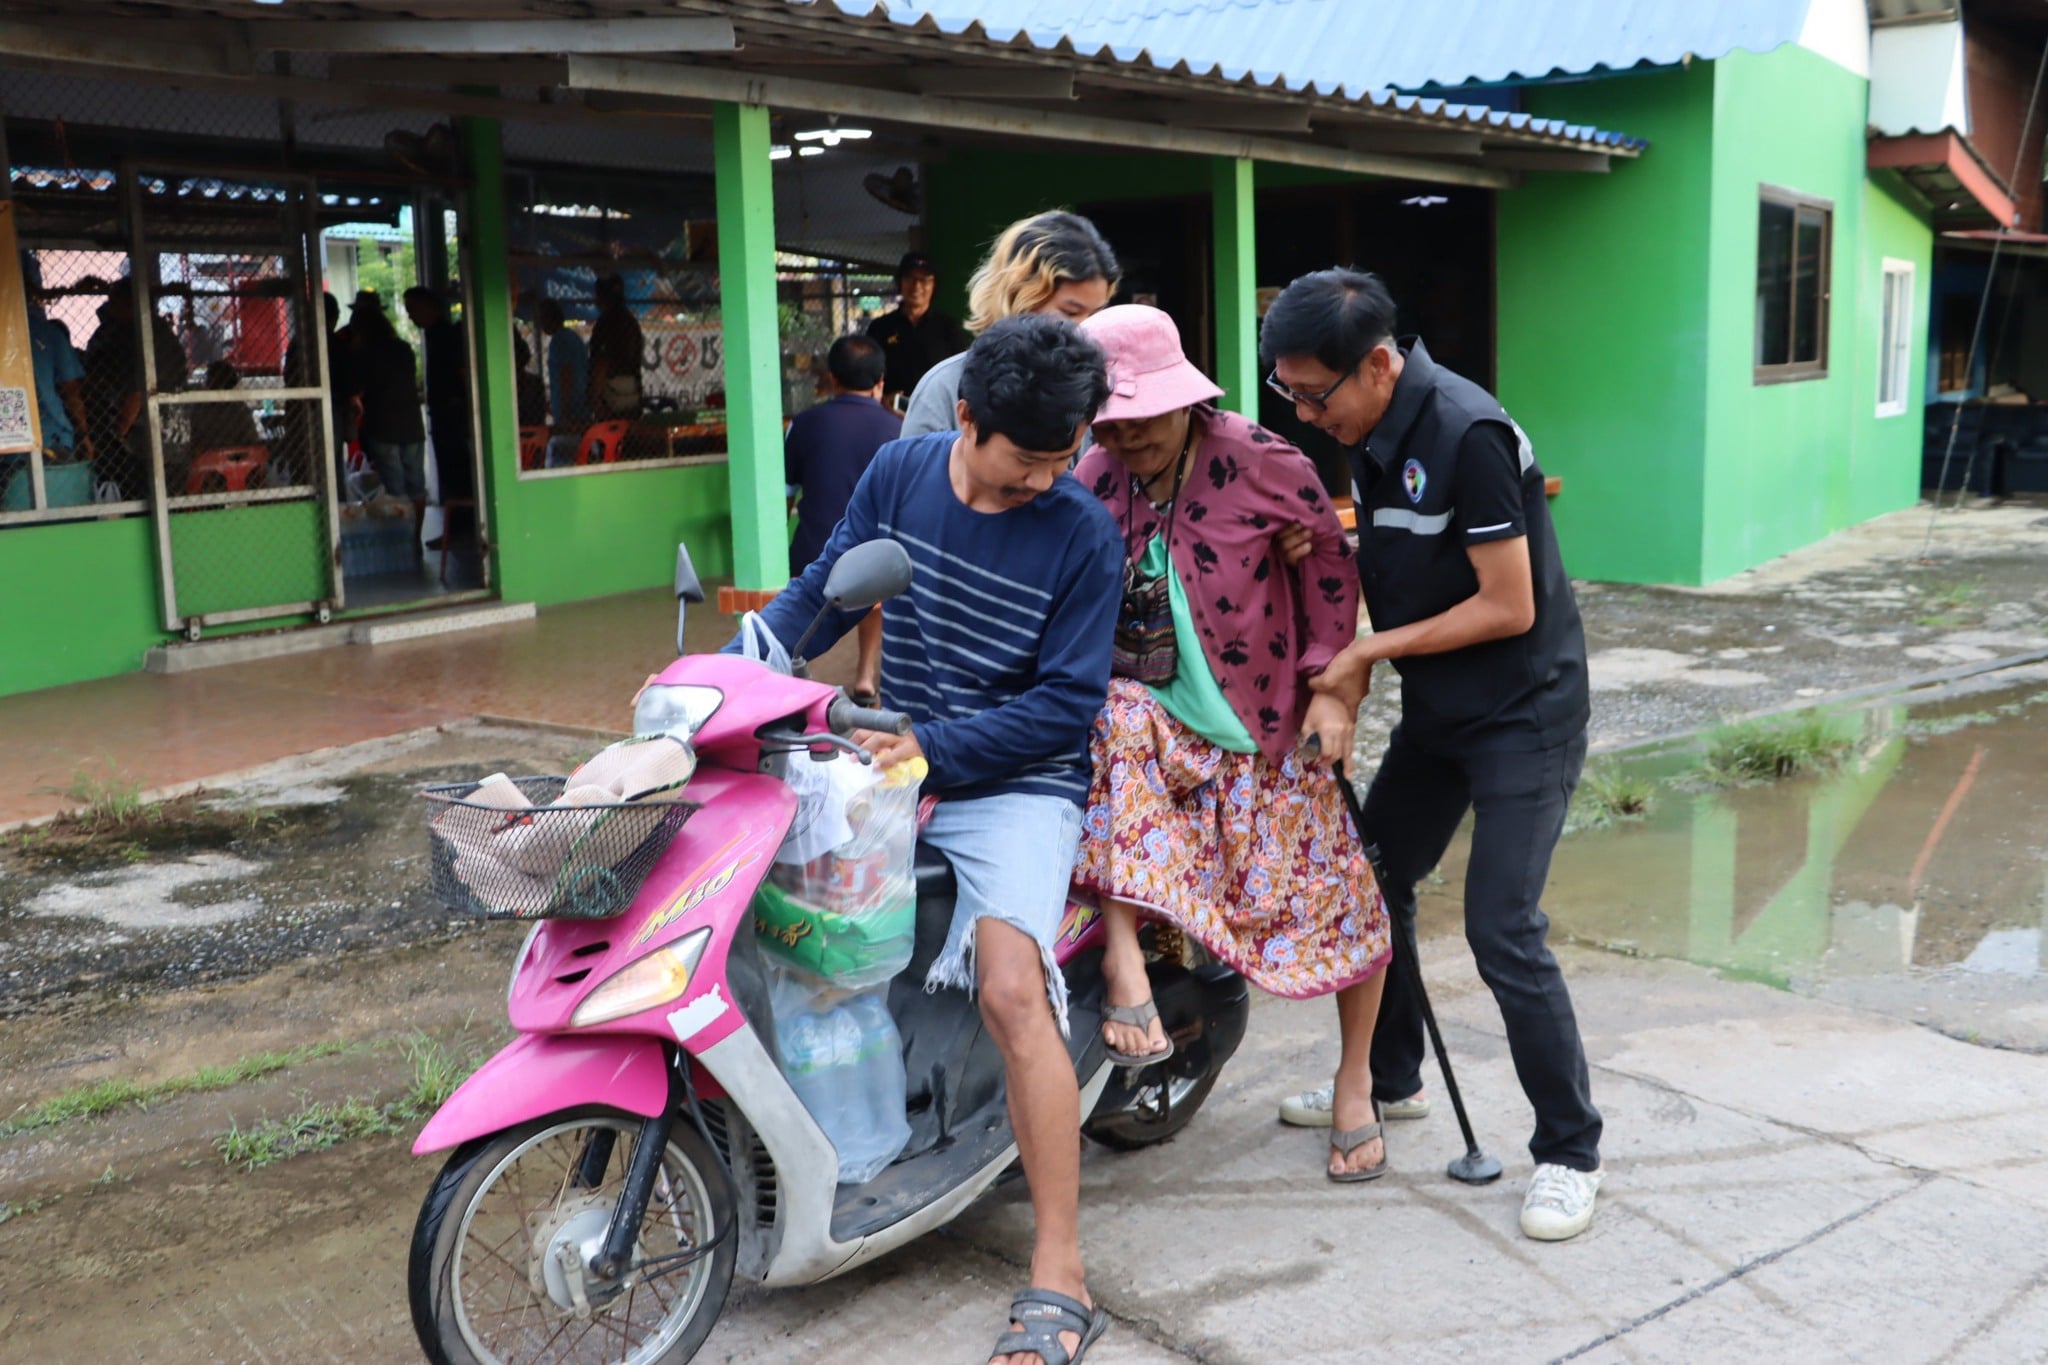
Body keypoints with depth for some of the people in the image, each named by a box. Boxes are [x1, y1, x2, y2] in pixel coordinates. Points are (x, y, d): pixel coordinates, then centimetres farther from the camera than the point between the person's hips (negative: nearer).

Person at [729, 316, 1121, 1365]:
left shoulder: (1083, 536, -10)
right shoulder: (899, 472, 2)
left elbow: (1066, 702, -11)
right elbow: (823, 592, 8)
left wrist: (932, 748, -20)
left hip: (1016, 785, -5)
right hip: (897, 766, 6)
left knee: (1011, 987, -27)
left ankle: (1058, 1280, -20)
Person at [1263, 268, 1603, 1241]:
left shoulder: (1465, 436, -24)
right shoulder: (1371, 434, 2)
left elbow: (1509, 607, -22)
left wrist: (1373, 649, -14)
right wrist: (1350, 670, -2)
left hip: (1522, 718, -9)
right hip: (1436, 712, 9)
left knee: (1502, 933, -11)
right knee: (1371, 882, 16)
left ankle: (1569, 1151, 6)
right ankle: (1386, 1078, 36)